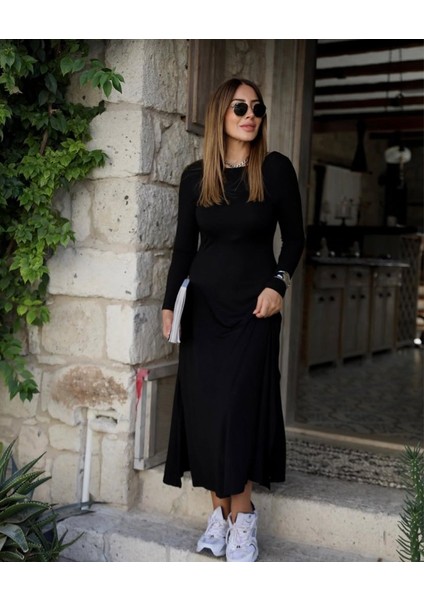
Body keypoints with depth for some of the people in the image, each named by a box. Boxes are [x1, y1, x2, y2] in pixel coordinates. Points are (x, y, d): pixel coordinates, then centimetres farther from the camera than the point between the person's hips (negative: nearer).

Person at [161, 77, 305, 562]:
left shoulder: (276, 169, -1)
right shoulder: (195, 176, 6)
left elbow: (294, 237, 4)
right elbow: (184, 246, 10)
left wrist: (278, 284, -10)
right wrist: (169, 303, 6)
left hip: (254, 304, -2)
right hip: (203, 304, 3)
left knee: (238, 407, -7)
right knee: (203, 407, 0)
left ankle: (242, 514, 4)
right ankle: (220, 511, 12)